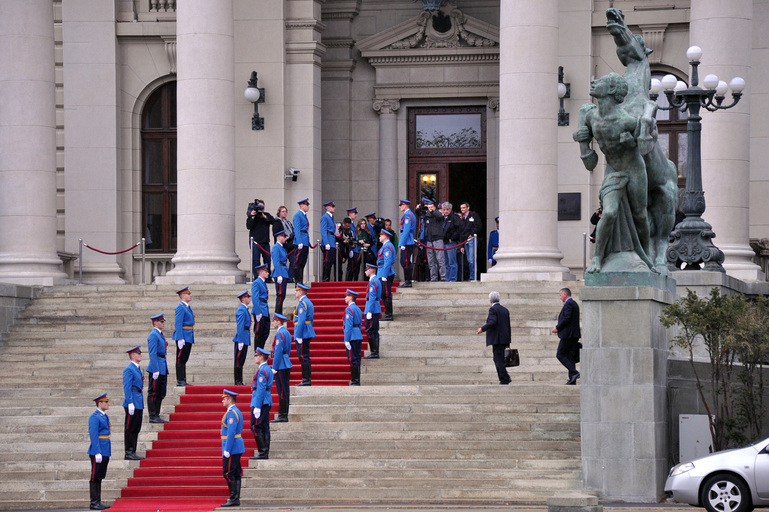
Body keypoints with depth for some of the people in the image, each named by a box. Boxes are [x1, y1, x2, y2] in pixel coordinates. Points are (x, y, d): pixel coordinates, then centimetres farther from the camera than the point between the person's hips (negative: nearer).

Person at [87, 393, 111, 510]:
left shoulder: (105, 417, 18)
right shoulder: (94, 417, -11)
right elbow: (93, 436, -17)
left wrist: (108, 453, 20)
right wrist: (98, 453, -21)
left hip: (105, 452, 9)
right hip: (98, 452, -9)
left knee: (99, 477, 11)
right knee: (95, 478, -6)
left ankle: (98, 502, 14)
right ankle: (94, 503, -5)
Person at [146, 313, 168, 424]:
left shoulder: (160, 335, 19)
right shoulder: (153, 335, -11)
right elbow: (152, 354, -17)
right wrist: (155, 370, -21)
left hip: (163, 368, 10)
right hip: (156, 368, -10)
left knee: (161, 393, 10)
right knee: (153, 393, -5)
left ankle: (157, 415, 15)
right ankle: (152, 417, -3)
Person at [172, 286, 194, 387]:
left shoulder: (188, 307, 17)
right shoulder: (180, 307, -12)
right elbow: (178, 324, -18)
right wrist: (180, 339, -23)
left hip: (189, 338, 10)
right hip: (183, 337, -10)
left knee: (184, 359, 11)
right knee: (180, 359, -6)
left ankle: (183, 380, 15)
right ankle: (180, 381, -5)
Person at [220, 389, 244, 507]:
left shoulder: (232, 413, -16)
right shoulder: (237, 412, 16)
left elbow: (231, 433, -22)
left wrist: (227, 450, -22)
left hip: (232, 448, -10)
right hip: (237, 448, 10)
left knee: (228, 473, -8)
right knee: (236, 474, 9)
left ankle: (234, 499, -9)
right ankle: (236, 499, 11)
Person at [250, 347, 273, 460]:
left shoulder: (262, 370, -16)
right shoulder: (268, 369, 16)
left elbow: (261, 389, -20)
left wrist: (257, 407, -21)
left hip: (260, 402, -10)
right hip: (266, 403, 10)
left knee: (256, 427, -8)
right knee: (265, 428, 9)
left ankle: (262, 452, -10)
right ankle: (265, 453, 10)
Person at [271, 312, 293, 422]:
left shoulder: (279, 334, -15)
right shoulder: (287, 333, 15)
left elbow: (278, 352, -19)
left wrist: (274, 368, -18)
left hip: (280, 366, -10)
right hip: (286, 365, 10)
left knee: (282, 391, -8)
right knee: (285, 391, 11)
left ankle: (282, 416, -8)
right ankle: (284, 415, 14)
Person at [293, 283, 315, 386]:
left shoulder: (302, 303, -14)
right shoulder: (308, 302, 17)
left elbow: (301, 320, -21)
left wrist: (298, 336, -21)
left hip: (302, 334, -10)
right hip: (307, 333, 10)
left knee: (303, 357, -9)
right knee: (305, 357, 12)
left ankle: (306, 380, -10)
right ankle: (307, 380, 14)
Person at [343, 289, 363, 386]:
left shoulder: (349, 309, -13)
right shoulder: (358, 309, 15)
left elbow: (348, 326, -18)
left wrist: (346, 340, -18)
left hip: (352, 337, -9)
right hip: (358, 336, 9)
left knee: (352, 359, -7)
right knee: (357, 359, 10)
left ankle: (355, 381, -8)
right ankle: (357, 381, 12)